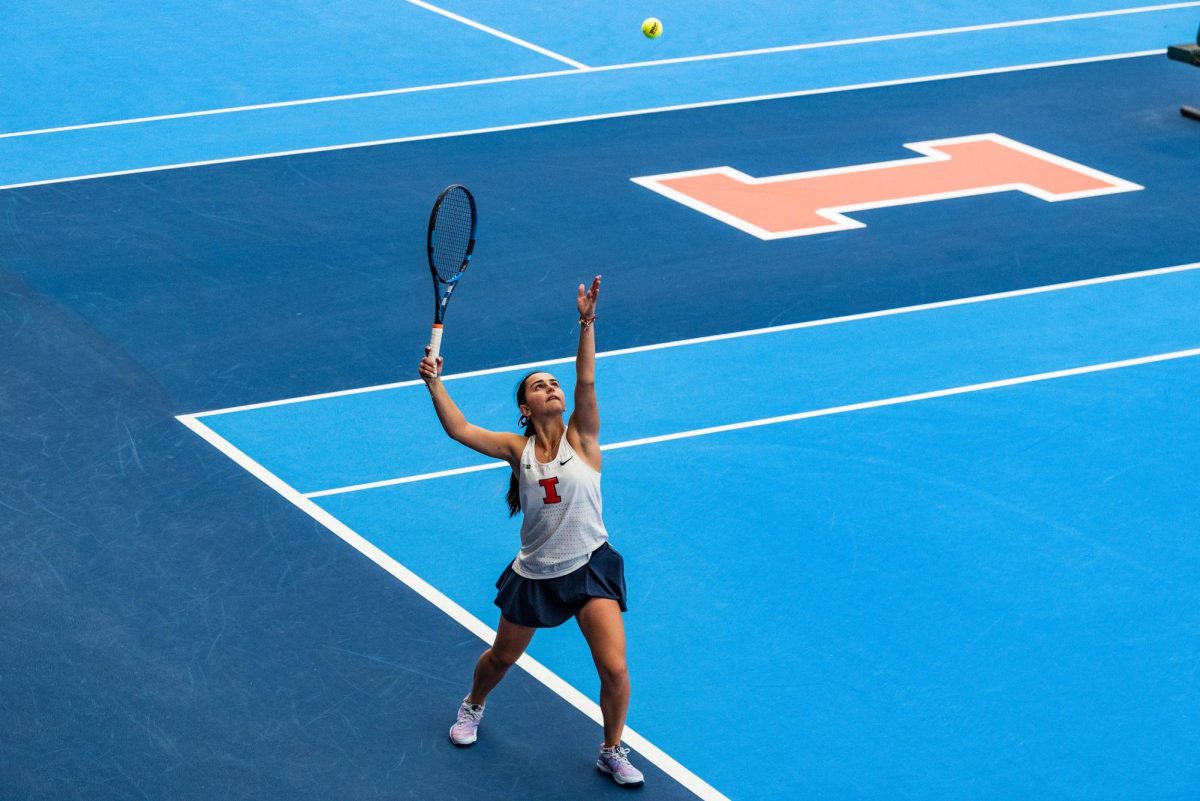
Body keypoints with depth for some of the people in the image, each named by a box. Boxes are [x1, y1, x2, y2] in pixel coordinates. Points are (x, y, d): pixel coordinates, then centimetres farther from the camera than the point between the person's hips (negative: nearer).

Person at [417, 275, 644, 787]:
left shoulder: (581, 439, -6)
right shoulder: (518, 449, 0)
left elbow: (586, 381, -19)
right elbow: (460, 430, -3)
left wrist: (586, 323, -30)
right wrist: (435, 384, -13)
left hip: (590, 568, -2)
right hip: (534, 576, 2)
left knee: (614, 670, -14)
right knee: (502, 657, 20)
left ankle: (612, 752, 11)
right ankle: (473, 707, 55)